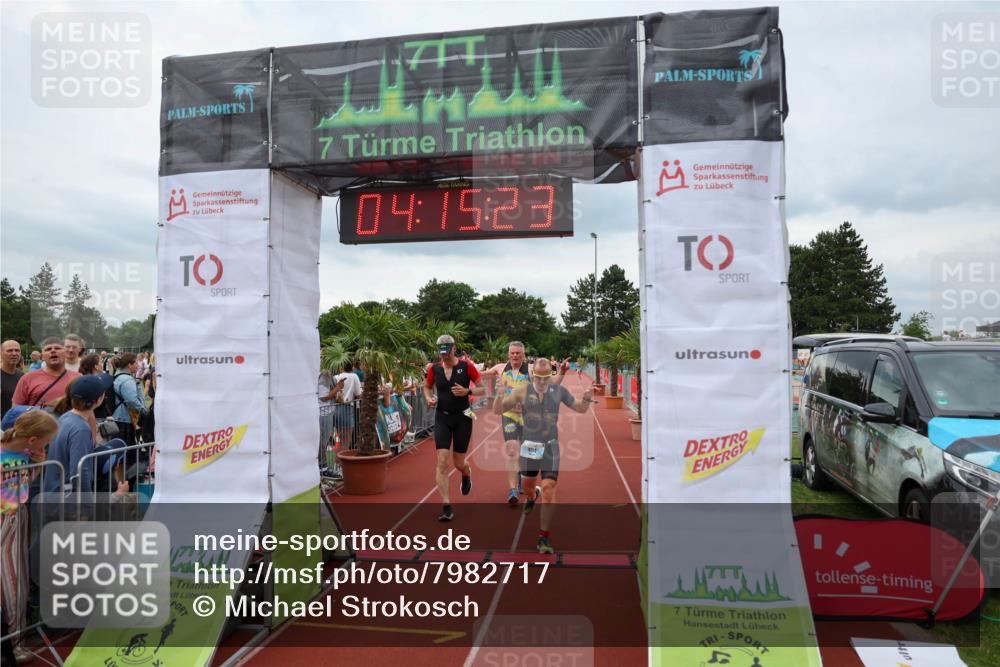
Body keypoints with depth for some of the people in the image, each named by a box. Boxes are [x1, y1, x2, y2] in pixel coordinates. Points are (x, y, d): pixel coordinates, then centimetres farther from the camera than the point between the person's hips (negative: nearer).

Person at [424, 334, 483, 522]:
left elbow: (483, 388, -2)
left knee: (458, 463, 8)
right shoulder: (434, 368, -1)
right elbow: (427, 387, 17)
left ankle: (467, 474, 48)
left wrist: (468, 391, -20)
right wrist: (429, 399, -3)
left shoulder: (466, 366, -8)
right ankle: (447, 508, -5)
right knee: (442, 462, -10)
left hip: (462, 417, -1)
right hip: (442, 417, 2)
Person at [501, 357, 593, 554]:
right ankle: (531, 497, 61)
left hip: (550, 447, -1)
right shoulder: (522, 391, -10)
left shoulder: (559, 391, -5)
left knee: (549, 490, -11)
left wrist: (586, 399, -15)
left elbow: (580, 409, 7)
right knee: (527, 484, 22)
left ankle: (544, 538, -1)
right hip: (529, 446, 1)